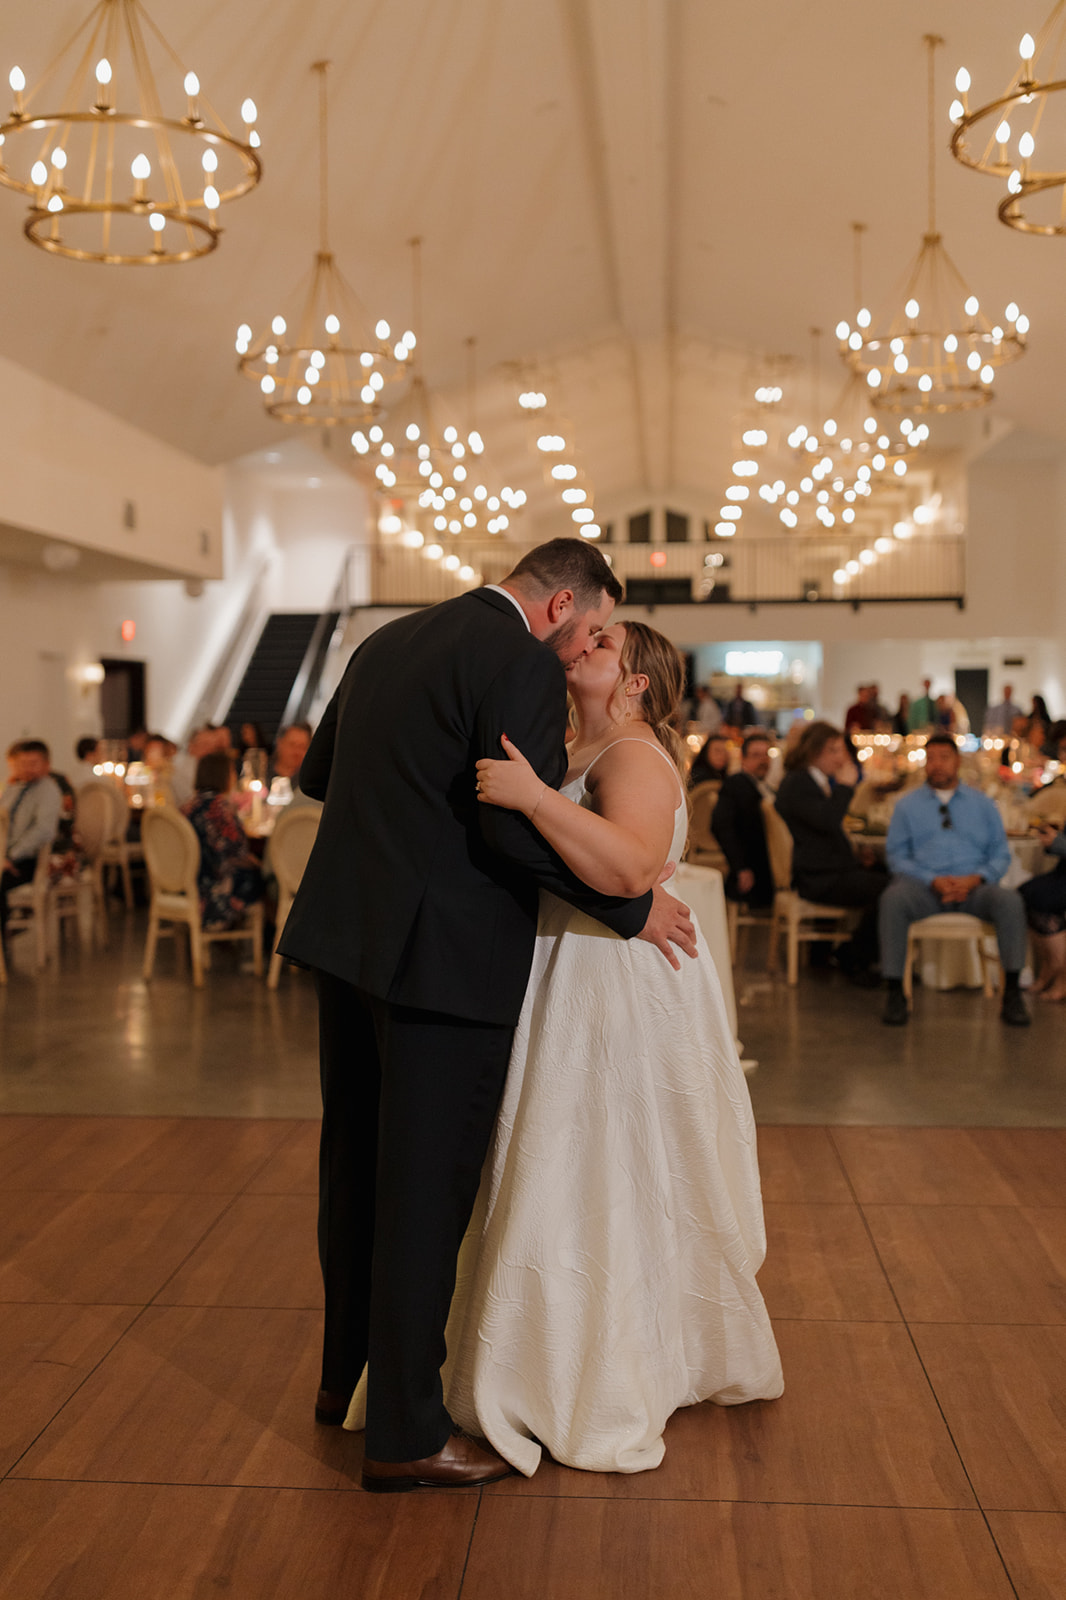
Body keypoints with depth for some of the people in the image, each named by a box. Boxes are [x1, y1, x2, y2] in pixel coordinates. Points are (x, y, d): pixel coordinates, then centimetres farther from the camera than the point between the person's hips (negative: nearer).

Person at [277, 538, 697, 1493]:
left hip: (345, 940, 9)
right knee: (427, 1192, 3)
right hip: (445, 959, -8)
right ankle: (407, 1435, 16)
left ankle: (347, 1376, 38)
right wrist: (633, 907, -8)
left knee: (357, 1167, 21)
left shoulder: (385, 643, 13)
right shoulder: (523, 664, -12)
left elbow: (317, 773, 21)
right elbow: (519, 830, -20)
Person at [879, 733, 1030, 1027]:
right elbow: (897, 856, 6)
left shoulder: (982, 804, 19)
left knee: (1010, 900, -31)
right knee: (893, 898, -35)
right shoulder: (907, 805, 16)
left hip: (973, 889, 1)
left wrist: (976, 879, -10)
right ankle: (895, 992, -29)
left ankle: (1012, 993, -24)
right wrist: (933, 881, -11)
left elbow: (1001, 854, 12)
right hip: (924, 888, -1)